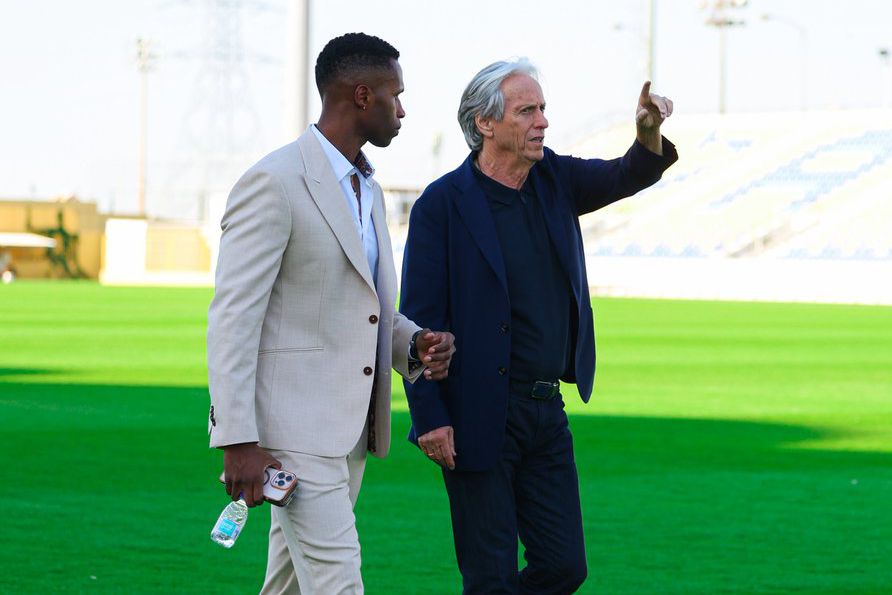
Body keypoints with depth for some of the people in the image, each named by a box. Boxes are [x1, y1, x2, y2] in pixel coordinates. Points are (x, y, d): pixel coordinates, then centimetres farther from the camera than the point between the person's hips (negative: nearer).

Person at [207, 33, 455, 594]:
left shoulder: (367, 189, 16)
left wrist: (417, 345, -1)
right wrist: (237, 441, -22)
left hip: (349, 428, 9)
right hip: (294, 428, -9)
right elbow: (233, 317, -17)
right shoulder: (274, 182, -14)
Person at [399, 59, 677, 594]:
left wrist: (650, 137, -25)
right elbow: (418, 318, -11)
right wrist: (430, 418, -16)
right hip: (480, 419, -6)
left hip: (547, 410, 6)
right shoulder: (443, 204, -10)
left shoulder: (552, 179, 8)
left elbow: (627, 177, -1)